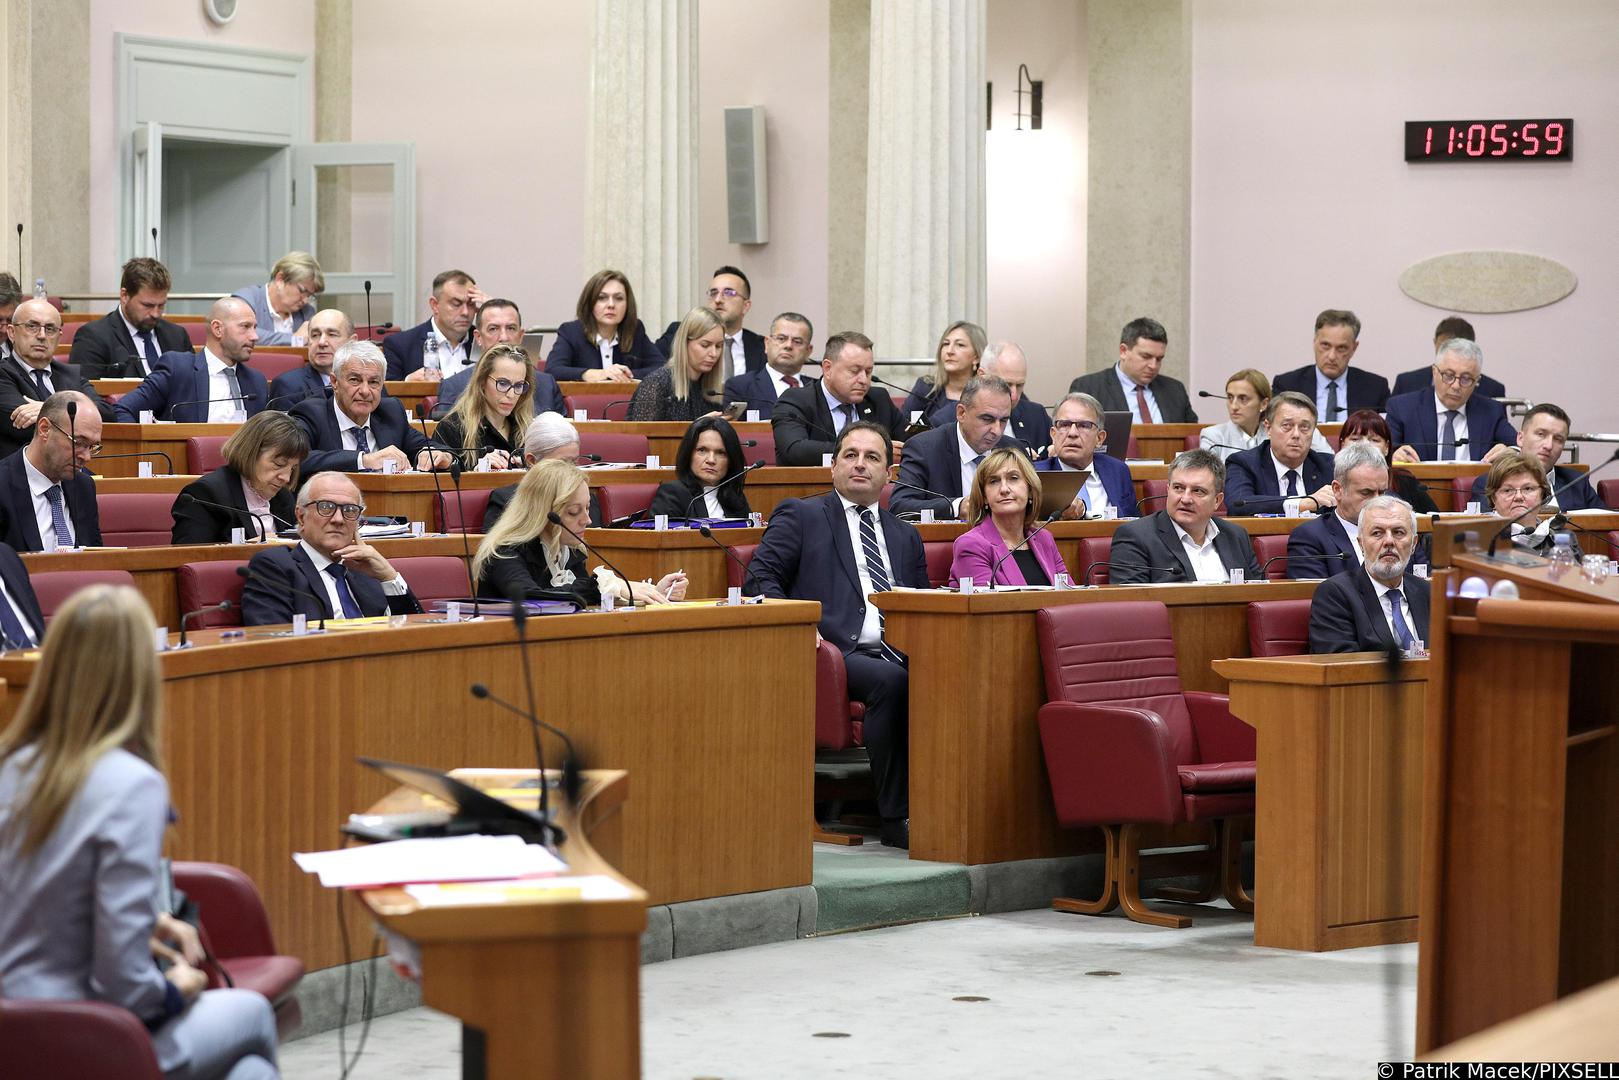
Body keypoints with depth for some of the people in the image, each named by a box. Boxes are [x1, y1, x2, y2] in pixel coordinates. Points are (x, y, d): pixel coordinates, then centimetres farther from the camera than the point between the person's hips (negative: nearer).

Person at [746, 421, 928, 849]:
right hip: (835, 654, -4)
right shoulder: (800, 516, 14)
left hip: (897, 654, 4)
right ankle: (896, 819, -30)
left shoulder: (905, 537, 29)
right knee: (891, 681, -35)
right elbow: (761, 576, 3)